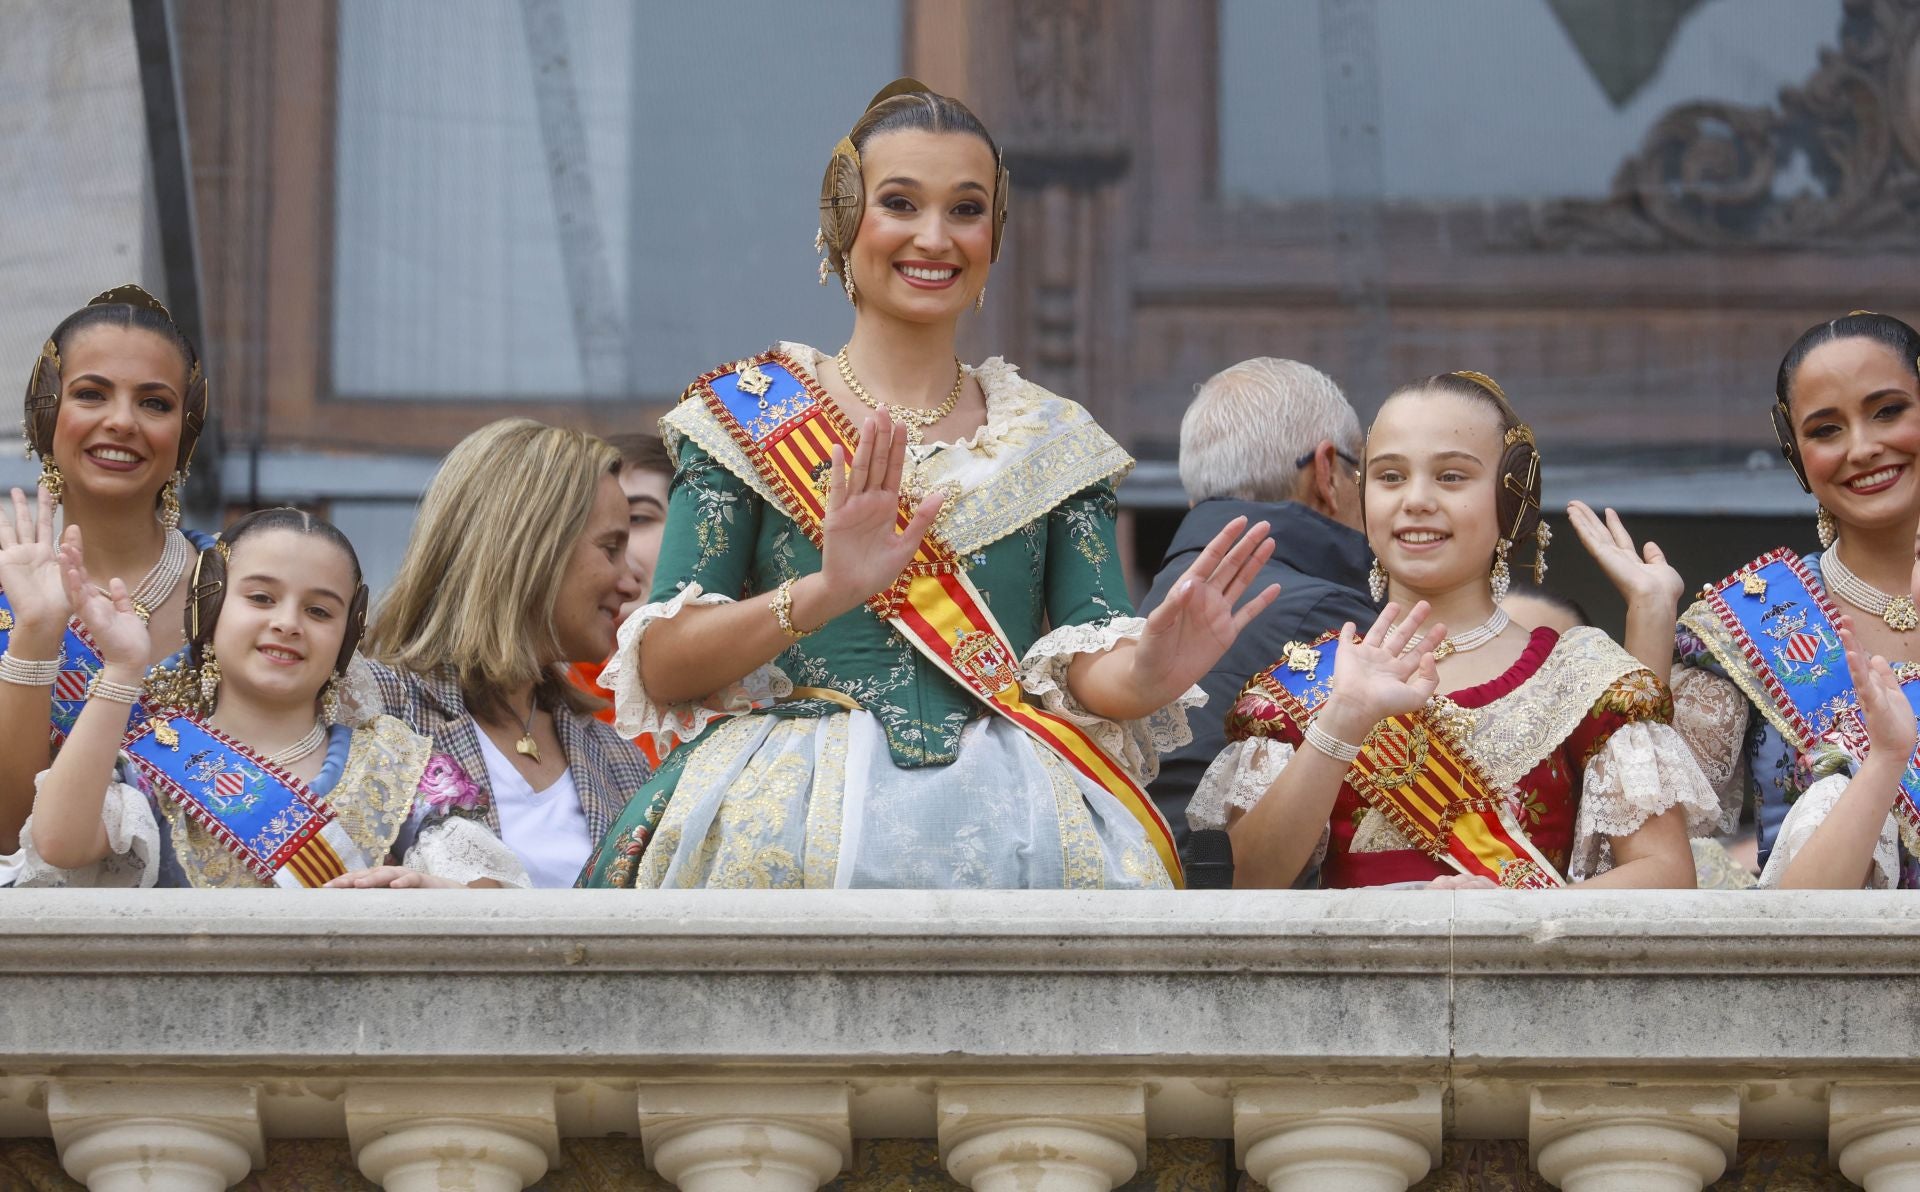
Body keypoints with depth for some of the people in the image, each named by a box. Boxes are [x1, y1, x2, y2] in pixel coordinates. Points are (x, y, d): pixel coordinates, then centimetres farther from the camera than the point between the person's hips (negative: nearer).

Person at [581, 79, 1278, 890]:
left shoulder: (1053, 441, 17)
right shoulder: (750, 413, 10)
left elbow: (1086, 665, 7)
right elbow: (659, 670, 1)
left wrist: (1147, 671, -18)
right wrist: (822, 595, -17)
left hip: (1008, 830, 1)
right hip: (787, 822, -1)